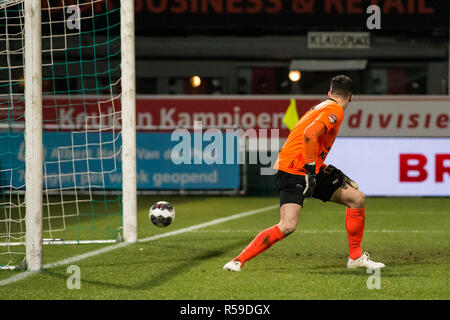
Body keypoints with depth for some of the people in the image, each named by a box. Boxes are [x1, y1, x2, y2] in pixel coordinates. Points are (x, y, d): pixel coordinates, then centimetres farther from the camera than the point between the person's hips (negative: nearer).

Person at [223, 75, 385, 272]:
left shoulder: (322, 107, 19)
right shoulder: (335, 111, -9)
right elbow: (309, 134, -25)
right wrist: (311, 169, -23)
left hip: (309, 170, 10)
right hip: (292, 172, -10)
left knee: (357, 197, 9)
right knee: (288, 226, -23)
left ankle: (356, 257, 18)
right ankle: (239, 261, -14)